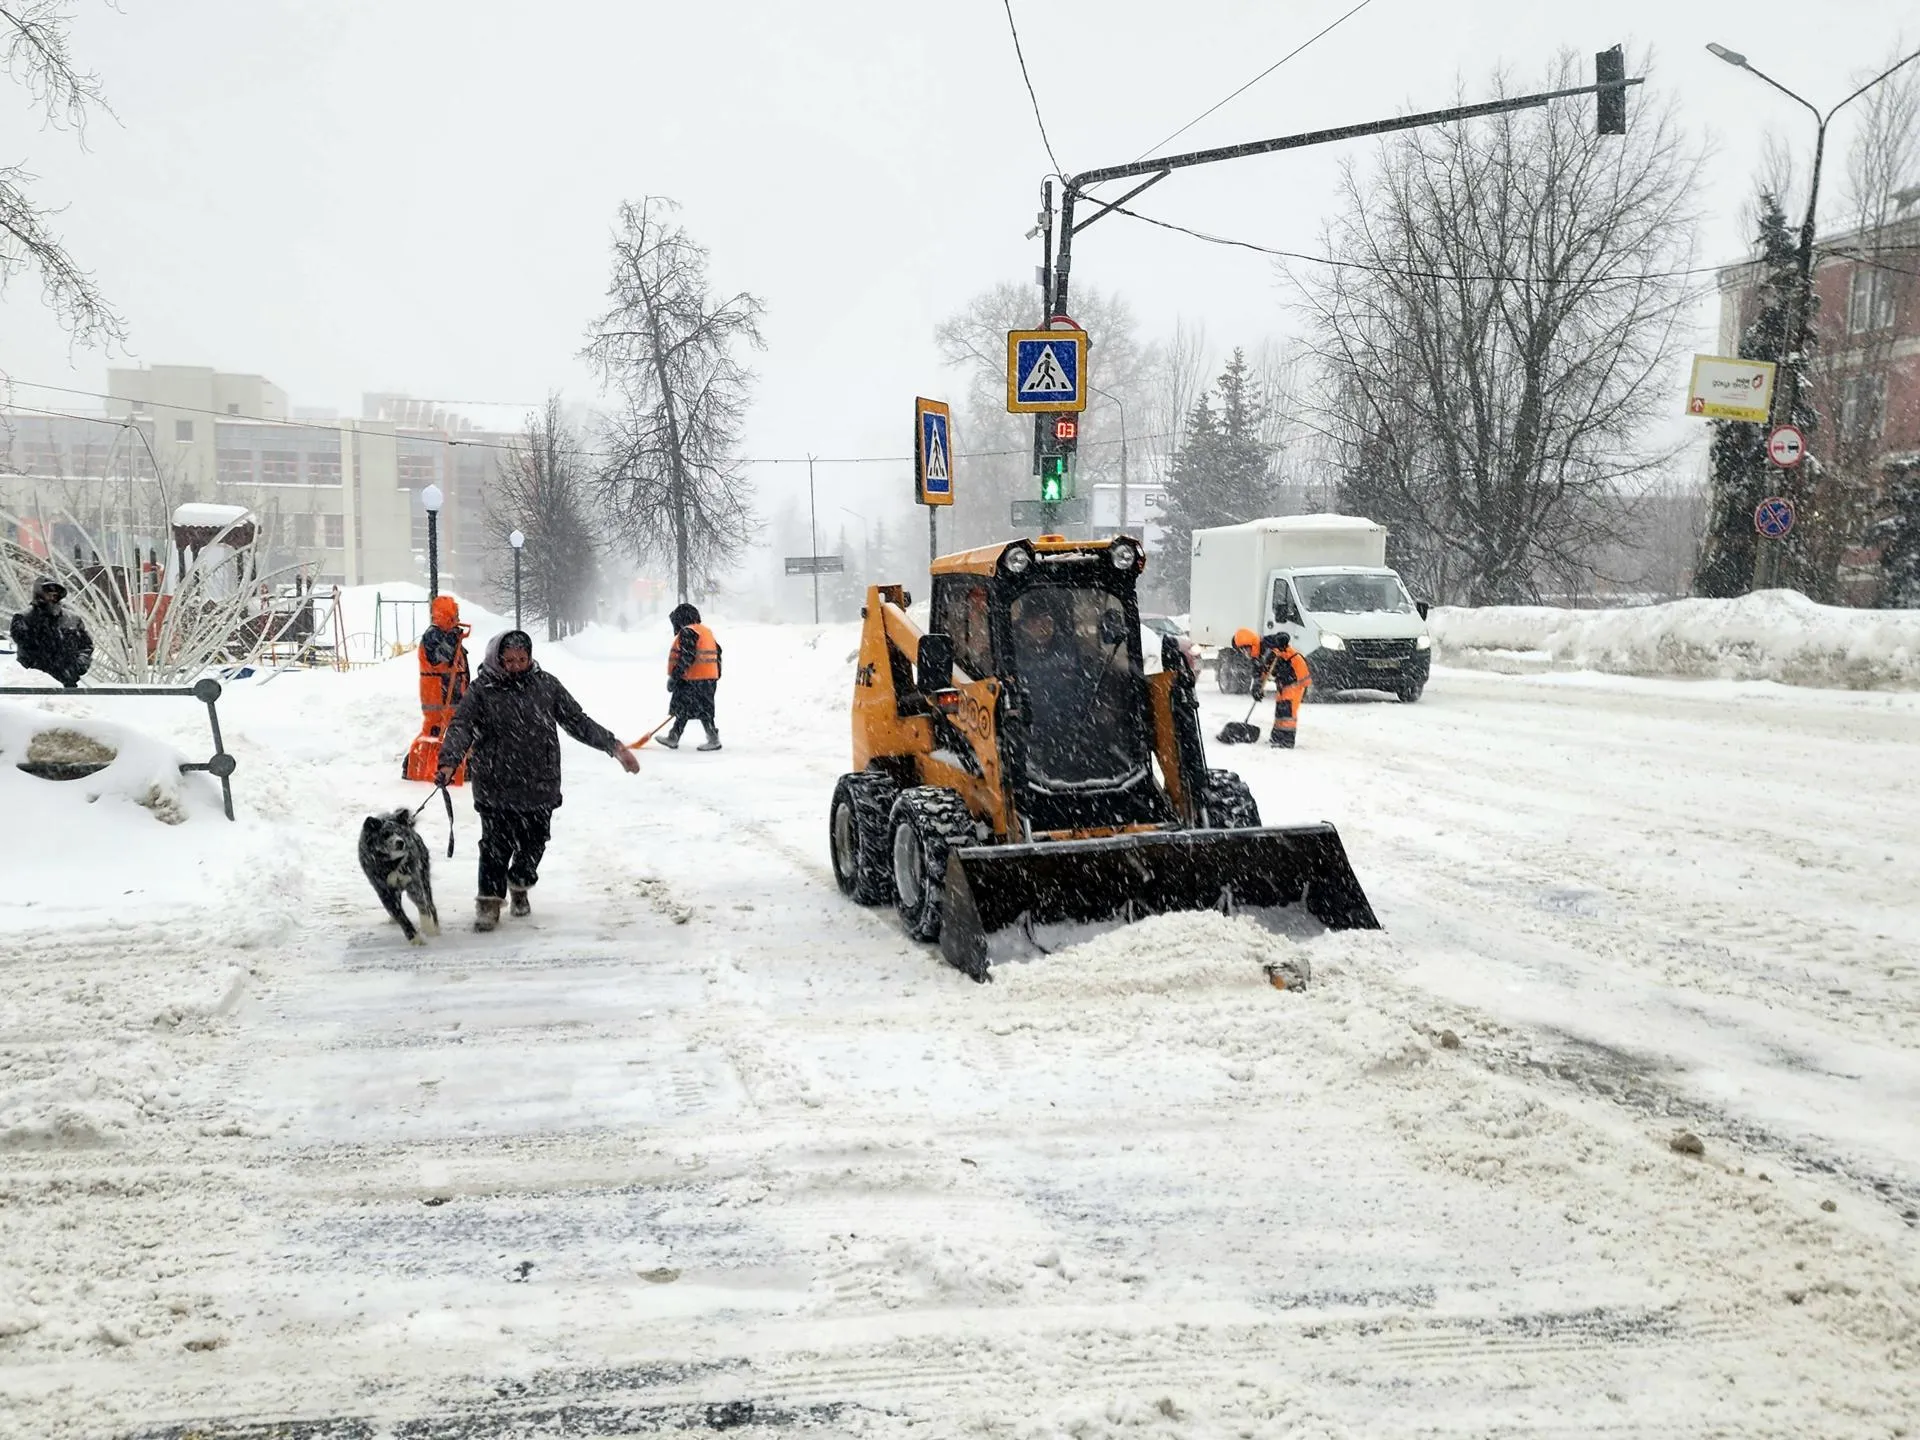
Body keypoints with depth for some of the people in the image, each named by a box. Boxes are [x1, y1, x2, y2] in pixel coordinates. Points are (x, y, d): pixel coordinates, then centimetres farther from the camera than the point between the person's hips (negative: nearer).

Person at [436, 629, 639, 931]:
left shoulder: (546, 685, 5)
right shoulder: (482, 689, -3)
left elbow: (578, 721, 9)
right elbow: (460, 727, -12)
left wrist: (614, 746, 3)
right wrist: (449, 761, -30)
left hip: (540, 788, 3)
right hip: (497, 789, -3)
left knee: (534, 843, 12)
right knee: (496, 846, -5)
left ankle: (519, 885, 39)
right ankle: (489, 901, 10)